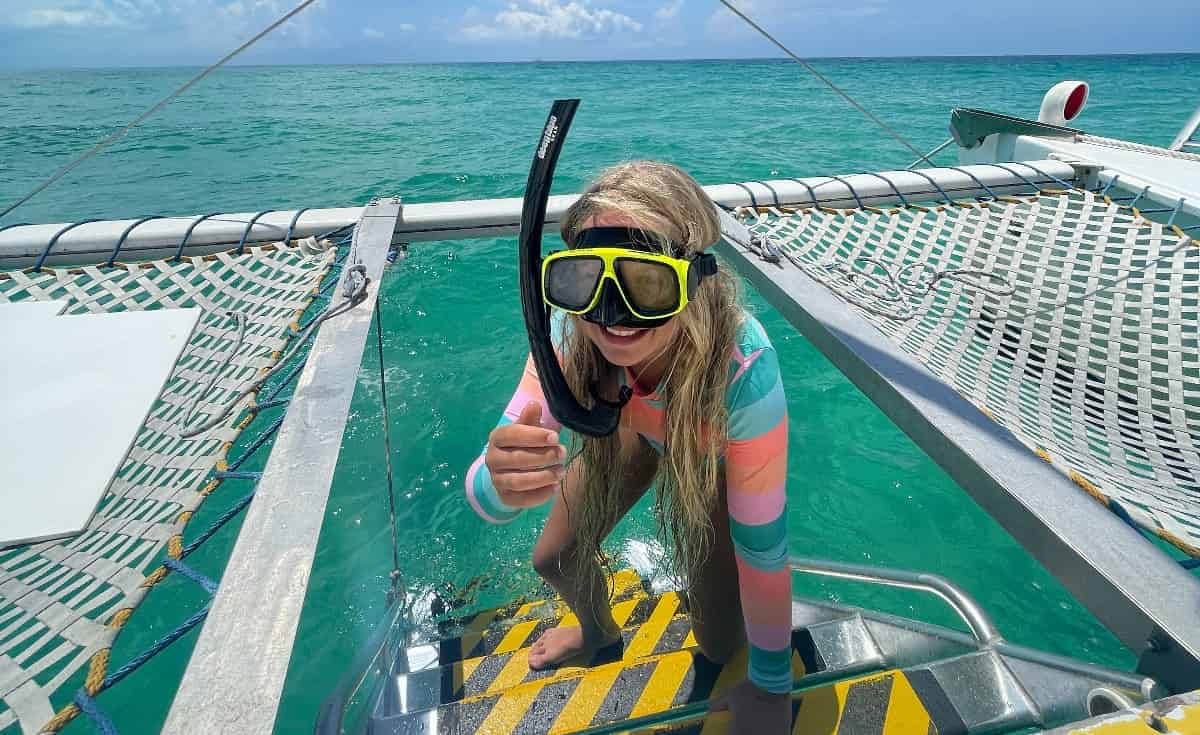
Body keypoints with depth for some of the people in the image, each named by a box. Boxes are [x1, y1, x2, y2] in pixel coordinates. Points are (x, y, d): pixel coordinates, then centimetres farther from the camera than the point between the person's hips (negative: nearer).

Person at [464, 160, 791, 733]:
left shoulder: (741, 367, -44)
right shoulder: (572, 330, -34)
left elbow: (764, 546, -31)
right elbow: (485, 494, -32)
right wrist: (501, 482, -57)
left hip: (713, 457, -2)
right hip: (628, 431, 3)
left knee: (717, 646, 0)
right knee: (553, 559, 6)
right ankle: (599, 632, 42)